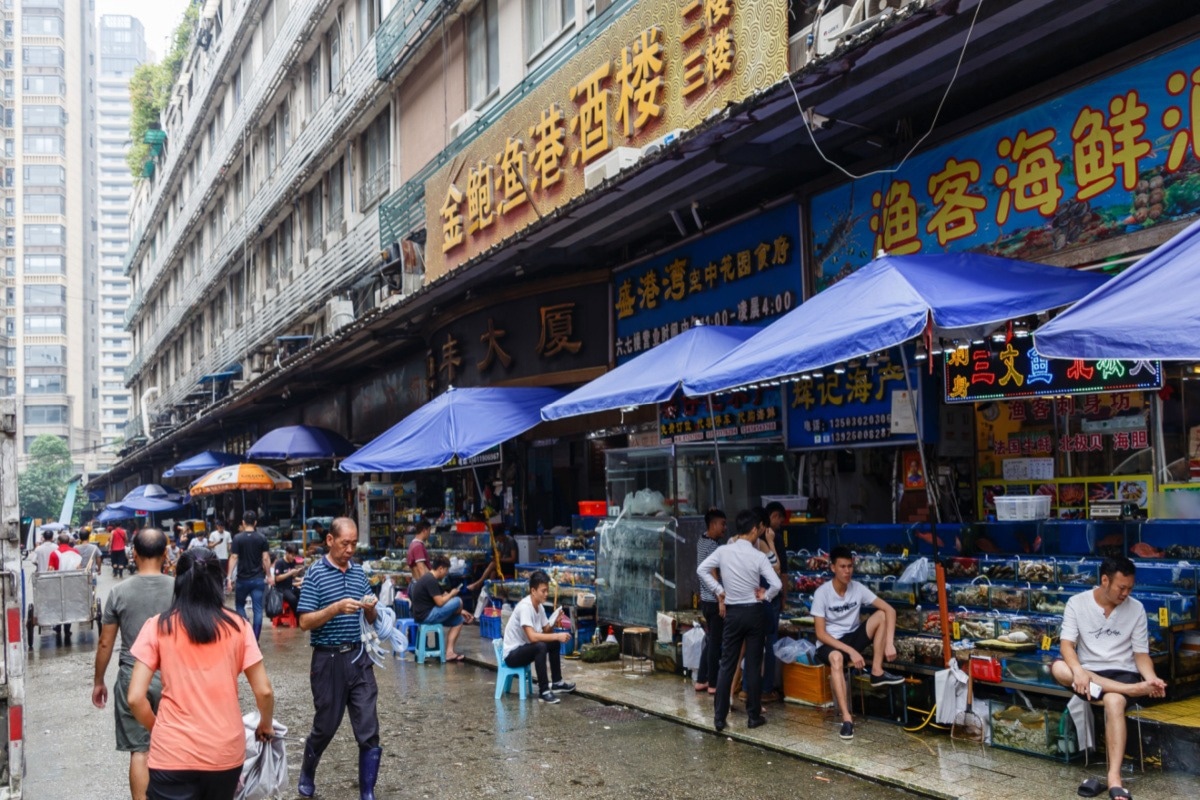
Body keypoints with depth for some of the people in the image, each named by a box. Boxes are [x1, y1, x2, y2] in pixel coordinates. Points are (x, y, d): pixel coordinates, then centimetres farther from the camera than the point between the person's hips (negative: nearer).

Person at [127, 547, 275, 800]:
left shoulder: (158, 627, -4)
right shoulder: (237, 626, -2)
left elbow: (135, 698, -8)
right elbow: (264, 692, -1)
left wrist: (158, 730, 10)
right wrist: (266, 725, 18)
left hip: (173, 753, -2)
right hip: (225, 751, 2)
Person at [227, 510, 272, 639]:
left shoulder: (238, 538, -5)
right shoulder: (262, 538, 0)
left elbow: (234, 558, -8)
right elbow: (266, 558, -1)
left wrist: (230, 577, -5)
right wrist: (268, 576, 8)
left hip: (242, 579, -1)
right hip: (258, 579, 1)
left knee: (239, 605, 18)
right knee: (258, 609, 2)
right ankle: (255, 639, 0)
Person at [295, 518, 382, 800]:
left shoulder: (359, 572, 7)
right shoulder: (315, 574, -7)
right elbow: (305, 622, -12)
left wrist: (370, 608, -10)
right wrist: (336, 608, -25)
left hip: (358, 657, 4)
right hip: (328, 660, -3)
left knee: (369, 731, -1)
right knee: (325, 727, 13)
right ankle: (307, 775, 41)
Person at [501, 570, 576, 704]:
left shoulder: (540, 606, 3)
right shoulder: (525, 606, -26)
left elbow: (546, 631, 9)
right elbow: (532, 636, -35)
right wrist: (557, 636, -33)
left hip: (524, 648, 10)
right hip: (512, 654, -10)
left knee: (555, 644, 8)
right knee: (540, 647, -31)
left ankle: (557, 683, 17)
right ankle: (544, 691, -25)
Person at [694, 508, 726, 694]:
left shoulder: (703, 542, 11)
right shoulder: (712, 546, -18)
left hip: (706, 600, 10)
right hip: (714, 601, -10)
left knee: (711, 641, 16)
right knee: (715, 643, -1)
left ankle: (701, 680, 20)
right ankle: (713, 684, 6)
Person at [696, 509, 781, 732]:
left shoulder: (723, 551, -5)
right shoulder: (758, 556, -11)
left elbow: (701, 569, 0)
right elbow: (776, 585, -16)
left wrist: (719, 591, 6)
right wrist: (765, 596, 3)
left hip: (732, 612, 2)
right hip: (754, 612, -2)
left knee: (727, 665, 6)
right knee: (754, 665, 6)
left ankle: (719, 718, 4)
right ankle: (754, 716, 12)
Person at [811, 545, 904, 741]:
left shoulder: (858, 588, -6)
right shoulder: (822, 592, -16)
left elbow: (890, 610, -10)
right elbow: (821, 633, -18)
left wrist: (889, 642, -24)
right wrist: (851, 651, -26)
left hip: (852, 637, 4)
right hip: (829, 643, -4)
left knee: (882, 615, -18)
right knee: (836, 658, -41)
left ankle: (877, 672, -14)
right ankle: (847, 718, -42)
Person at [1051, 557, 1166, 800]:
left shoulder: (1136, 609, 1)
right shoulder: (1077, 603, -2)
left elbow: (1141, 653, 2)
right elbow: (1066, 644, -11)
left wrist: (1151, 679, -19)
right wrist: (1078, 671, -31)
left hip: (1123, 674, -1)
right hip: (1088, 672, 1)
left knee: (1114, 701, -36)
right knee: (1058, 668, -33)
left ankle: (1114, 777, -40)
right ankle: (1134, 690, -34)